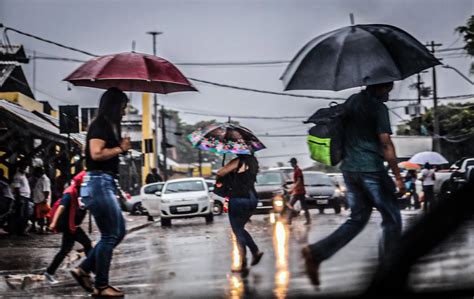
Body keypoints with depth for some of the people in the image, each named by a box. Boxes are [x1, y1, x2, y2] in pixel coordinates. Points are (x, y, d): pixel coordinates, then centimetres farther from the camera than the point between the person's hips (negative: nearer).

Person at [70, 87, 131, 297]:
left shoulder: (108, 127, 18)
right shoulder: (100, 125, -10)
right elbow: (96, 153, -22)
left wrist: (121, 147, 7)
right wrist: (120, 148, -11)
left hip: (105, 183, 10)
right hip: (99, 183, -10)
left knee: (118, 232, 13)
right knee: (110, 235, -6)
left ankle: (83, 270, 15)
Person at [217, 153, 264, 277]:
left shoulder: (239, 161, -14)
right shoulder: (253, 161, 8)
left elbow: (219, 173, -12)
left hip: (238, 199, -7)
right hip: (252, 199, 7)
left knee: (238, 232, 2)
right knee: (240, 229, 24)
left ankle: (243, 265, -2)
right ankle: (256, 251, 13)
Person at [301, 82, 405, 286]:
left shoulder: (351, 101, 12)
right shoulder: (378, 107, -10)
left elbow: (343, 133, 19)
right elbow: (386, 144, -16)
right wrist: (398, 177, -13)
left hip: (349, 169, 7)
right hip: (371, 170, -7)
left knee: (357, 218, 15)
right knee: (392, 219, 7)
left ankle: (316, 253, -2)